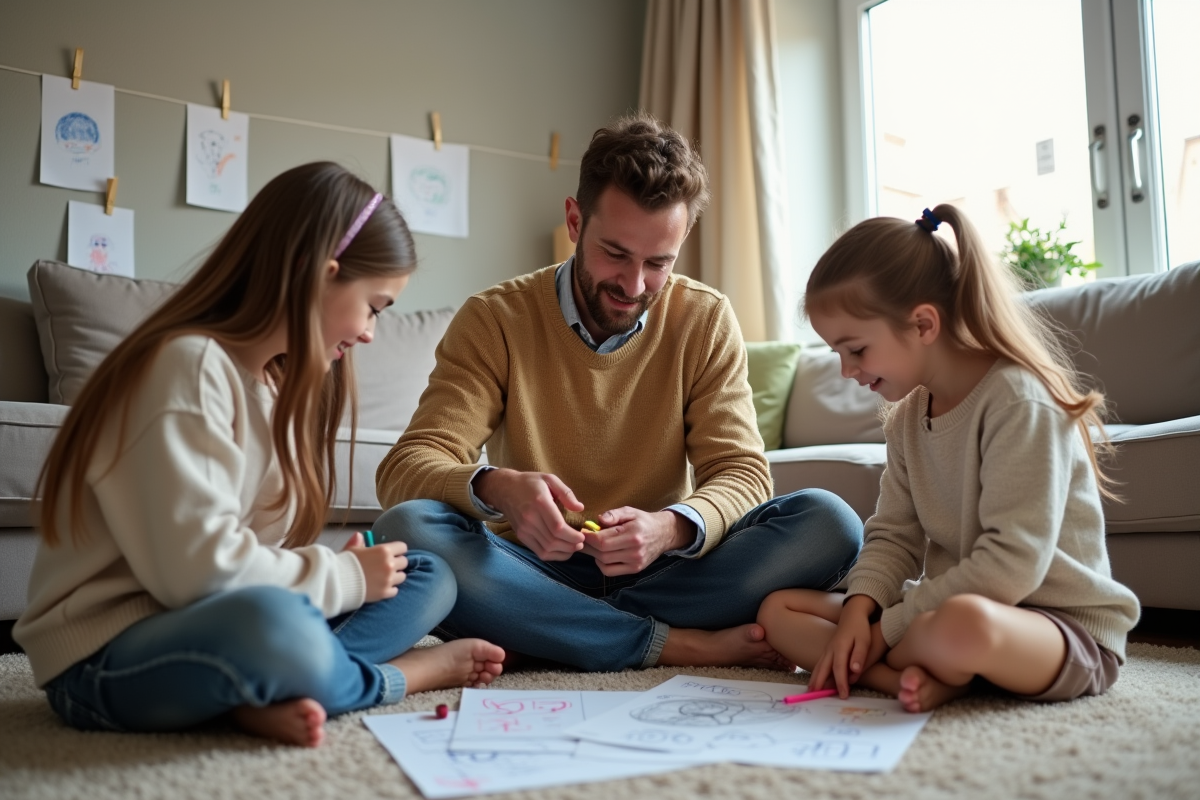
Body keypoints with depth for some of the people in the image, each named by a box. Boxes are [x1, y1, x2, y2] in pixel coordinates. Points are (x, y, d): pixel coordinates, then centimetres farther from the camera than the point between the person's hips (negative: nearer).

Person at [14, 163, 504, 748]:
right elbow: (198, 566, -25)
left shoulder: (277, 379, 13)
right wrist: (345, 576, -13)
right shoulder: (189, 364, -16)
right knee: (274, 623, -40)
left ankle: (271, 696, -16)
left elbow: (252, 553, 10)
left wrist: (341, 569, -7)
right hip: (105, 656, -9)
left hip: (220, 619, 9)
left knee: (427, 577, 5)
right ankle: (402, 674, -10)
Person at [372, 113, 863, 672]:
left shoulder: (706, 321, 1)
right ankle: (684, 646, -26)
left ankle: (552, 633, -22)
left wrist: (671, 527, -29)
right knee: (407, 528, -30)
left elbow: (742, 473, -6)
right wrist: (496, 488, -37)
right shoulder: (495, 319, -5)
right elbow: (406, 468, -13)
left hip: (660, 570, 2)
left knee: (829, 522, -21)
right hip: (536, 571, -1)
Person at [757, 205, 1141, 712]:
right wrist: (858, 611, -14)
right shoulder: (908, 416, 8)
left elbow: (1012, 564, -25)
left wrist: (887, 629, -19)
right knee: (779, 609, -1)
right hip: (949, 608, 8)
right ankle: (923, 680, -20)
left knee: (963, 626, -43)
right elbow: (892, 536, 6)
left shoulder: (1018, 402, -18)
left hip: (1066, 629, -8)